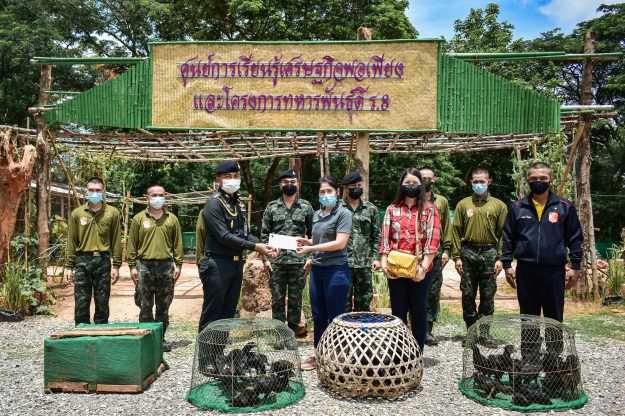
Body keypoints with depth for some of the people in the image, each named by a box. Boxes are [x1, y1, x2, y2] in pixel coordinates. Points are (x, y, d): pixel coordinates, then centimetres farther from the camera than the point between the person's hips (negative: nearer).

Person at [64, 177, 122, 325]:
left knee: (102, 303, 6)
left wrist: (116, 265, -2)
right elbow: (71, 242, 7)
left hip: (103, 261, -1)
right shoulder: (77, 213, 7)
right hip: (82, 261, 1)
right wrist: (68, 266, 2)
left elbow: (116, 241, 3)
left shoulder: (112, 213, 4)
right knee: (81, 303, 3)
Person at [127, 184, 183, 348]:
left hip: (166, 266, 2)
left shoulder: (172, 219, 9)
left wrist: (178, 265, 2)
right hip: (145, 266, -1)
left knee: (163, 307, 7)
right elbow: (132, 244, 4)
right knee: (145, 307, 3)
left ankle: (160, 338, 17)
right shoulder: (139, 219, 5)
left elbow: (178, 244, 9)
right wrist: (132, 266, -2)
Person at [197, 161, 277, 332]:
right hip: (217, 264, -8)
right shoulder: (214, 203, -11)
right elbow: (224, 236, -19)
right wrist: (255, 247, -19)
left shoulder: (239, 204, 13)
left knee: (229, 311, 15)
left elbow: (246, 233, 13)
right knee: (212, 313, -1)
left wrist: (263, 246, -5)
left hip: (237, 263, 8)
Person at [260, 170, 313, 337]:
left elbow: (312, 233, 6)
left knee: (296, 297, 9)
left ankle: (294, 326, 22)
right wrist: (265, 258, -2)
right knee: (277, 297, 6)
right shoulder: (271, 207, 4)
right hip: (276, 260, 0)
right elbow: (264, 234, 5)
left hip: (298, 260, 0)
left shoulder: (306, 206, 4)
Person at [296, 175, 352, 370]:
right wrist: (306, 242, 1)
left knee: (335, 317, 3)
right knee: (318, 316, 13)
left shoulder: (343, 213, -8)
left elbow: (340, 243, -17)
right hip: (316, 270, 7)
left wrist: (311, 248, -17)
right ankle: (318, 355, 25)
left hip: (336, 271, -7)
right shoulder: (317, 214, 13)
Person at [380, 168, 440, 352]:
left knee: (419, 312, 8)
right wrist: (384, 264, -11)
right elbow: (385, 239, 2)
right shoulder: (392, 210, 8)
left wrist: (423, 267, -15)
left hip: (420, 270, -1)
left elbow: (432, 241, -6)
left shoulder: (430, 209, 2)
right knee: (398, 312, 9)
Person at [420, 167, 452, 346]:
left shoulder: (442, 202, 13)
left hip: (435, 253, 2)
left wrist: (446, 250, 4)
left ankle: (427, 330, 13)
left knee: (433, 293, 4)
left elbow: (446, 228, 12)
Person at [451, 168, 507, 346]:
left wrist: (500, 258, -5)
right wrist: (457, 256, -2)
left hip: (490, 253, -1)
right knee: (468, 295, 3)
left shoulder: (498, 205, 8)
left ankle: (484, 333, 12)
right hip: (468, 253, 1)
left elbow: (503, 233, 4)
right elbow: (456, 231, 6)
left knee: (488, 296, 3)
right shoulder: (463, 204, 10)